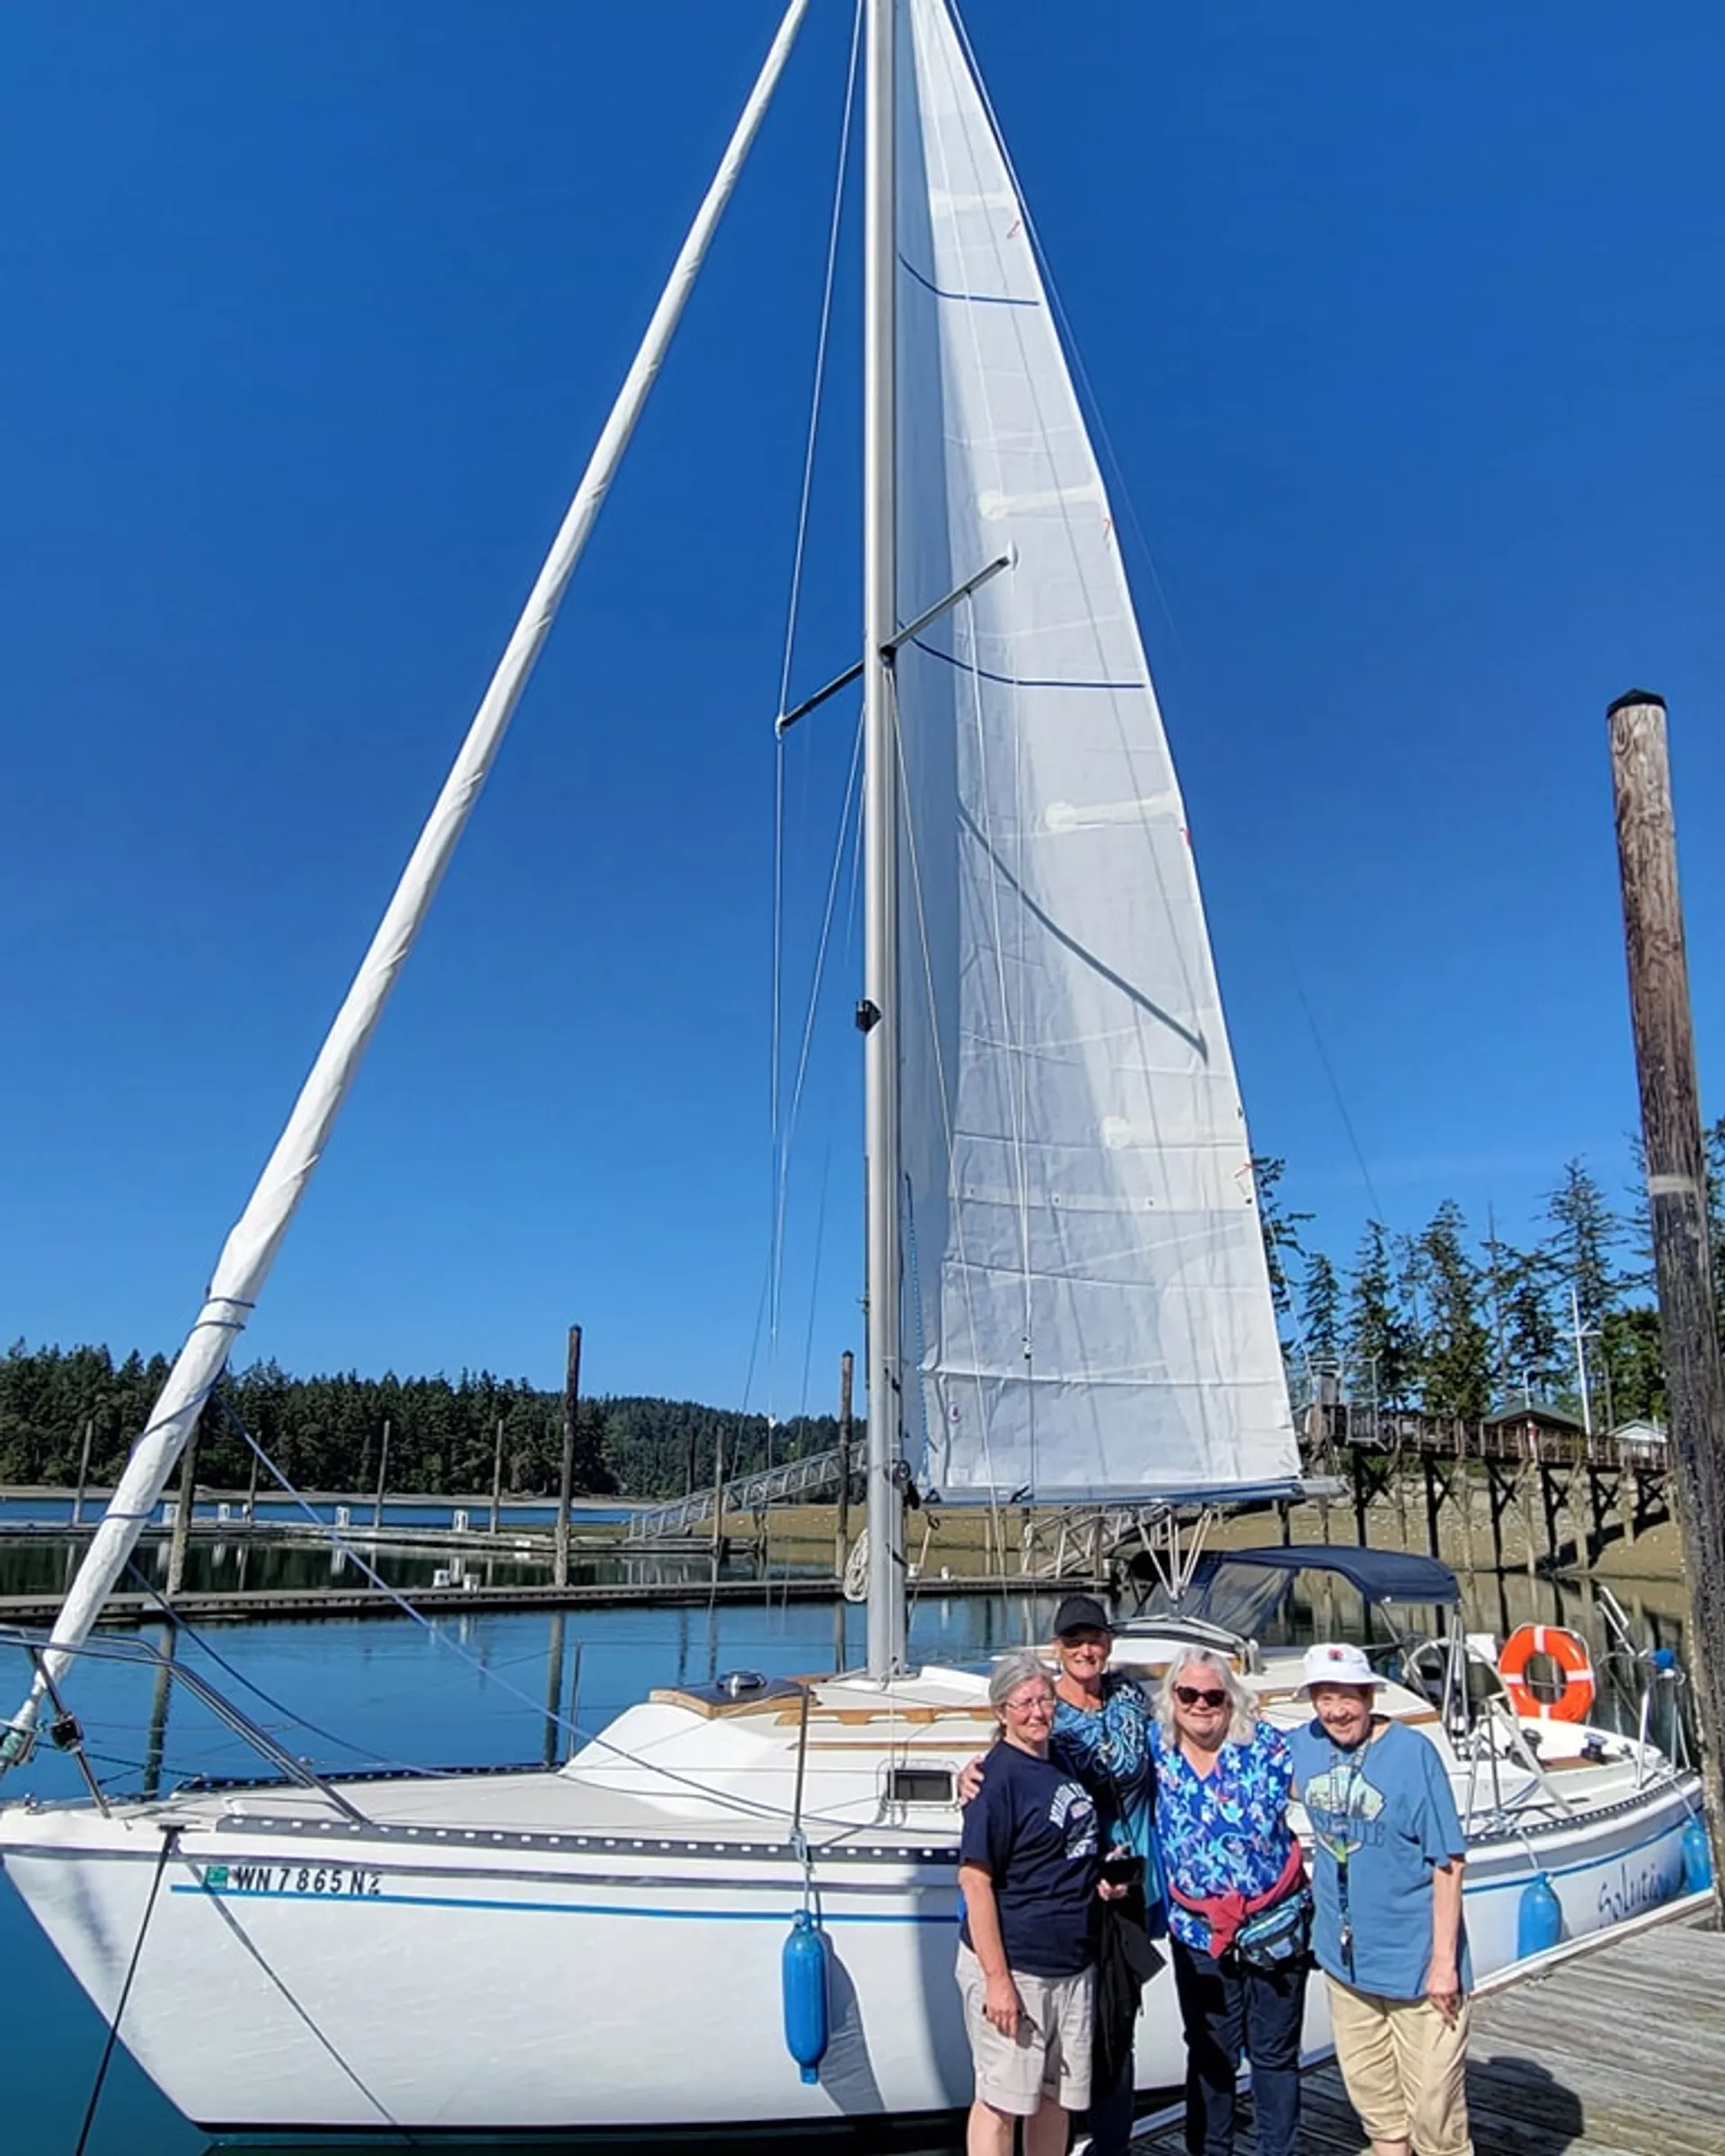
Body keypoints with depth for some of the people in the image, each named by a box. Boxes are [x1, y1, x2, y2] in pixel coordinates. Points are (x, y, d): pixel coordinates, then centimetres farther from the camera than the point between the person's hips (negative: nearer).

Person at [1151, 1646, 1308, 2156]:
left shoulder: (1263, 1746, -10)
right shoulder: (1157, 1749, -5)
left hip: (1275, 1927, -1)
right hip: (1198, 1932, 1)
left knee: (1275, 2053, 12)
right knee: (1209, 2054, 14)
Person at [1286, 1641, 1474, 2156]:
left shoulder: (1412, 1752, -17)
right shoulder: (1303, 1746, -3)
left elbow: (1447, 1862, -14)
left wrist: (1444, 1959, -14)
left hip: (1415, 1959, -5)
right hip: (1344, 1956, 5)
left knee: (1433, 2107, 4)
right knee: (1371, 2095, 20)